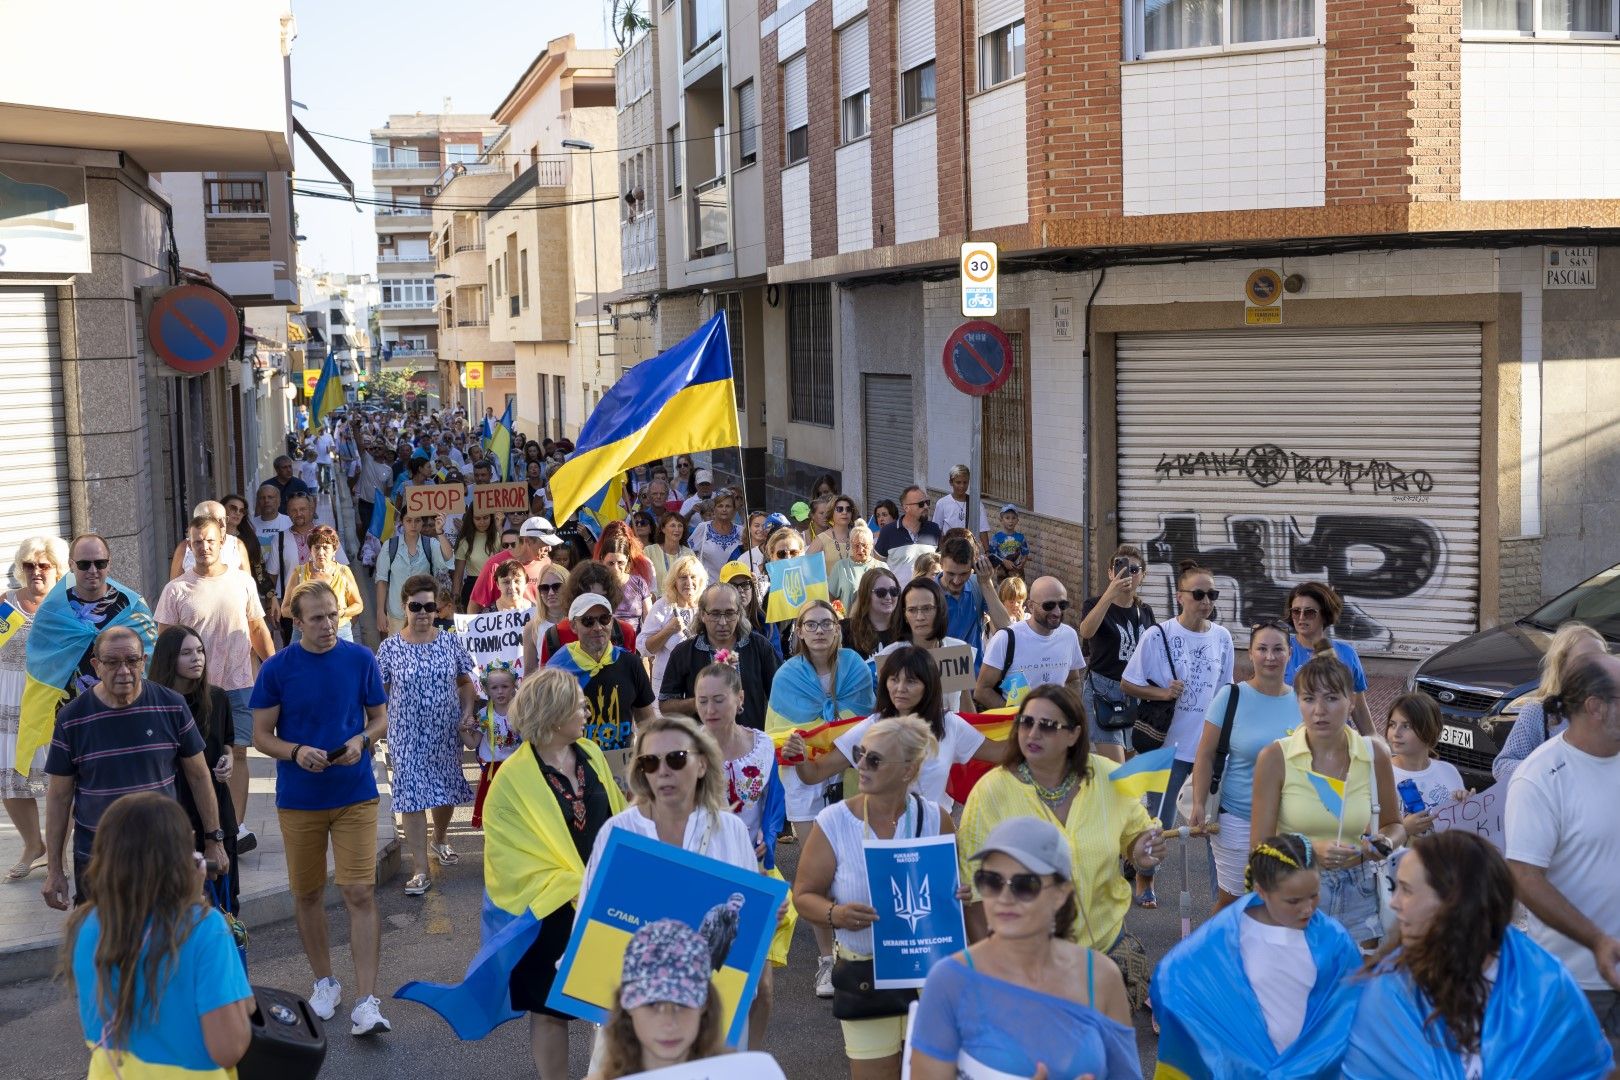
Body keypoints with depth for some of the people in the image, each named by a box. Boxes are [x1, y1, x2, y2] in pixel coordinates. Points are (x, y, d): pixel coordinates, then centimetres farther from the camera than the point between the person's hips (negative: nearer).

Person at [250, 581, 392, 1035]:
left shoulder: (361, 660, -2)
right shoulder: (276, 668, -4)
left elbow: (380, 718, 7)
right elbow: (261, 735, 0)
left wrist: (361, 740, -15)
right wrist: (297, 752, -19)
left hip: (355, 794, -1)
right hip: (298, 798, 1)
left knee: (360, 894, -7)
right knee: (307, 894, 12)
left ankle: (367, 1002, -5)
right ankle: (325, 982, 32)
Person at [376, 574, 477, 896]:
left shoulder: (450, 642, -1)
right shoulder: (390, 648, -5)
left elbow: (466, 682, 9)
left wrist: (467, 711, -8)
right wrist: (383, 737, -5)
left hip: (446, 735, 2)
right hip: (408, 738, -2)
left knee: (446, 791, 15)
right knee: (413, 797, -4)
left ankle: (440, 839, 45)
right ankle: (420, 870, 2)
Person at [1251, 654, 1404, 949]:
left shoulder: (1374, 755, -3)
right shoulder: (1275, 758, -11)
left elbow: (1394, 825, 12)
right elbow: (1260, 846, -10)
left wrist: (1385, 843, -10)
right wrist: (1312, 850, -26)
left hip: (1357, 898, 2)